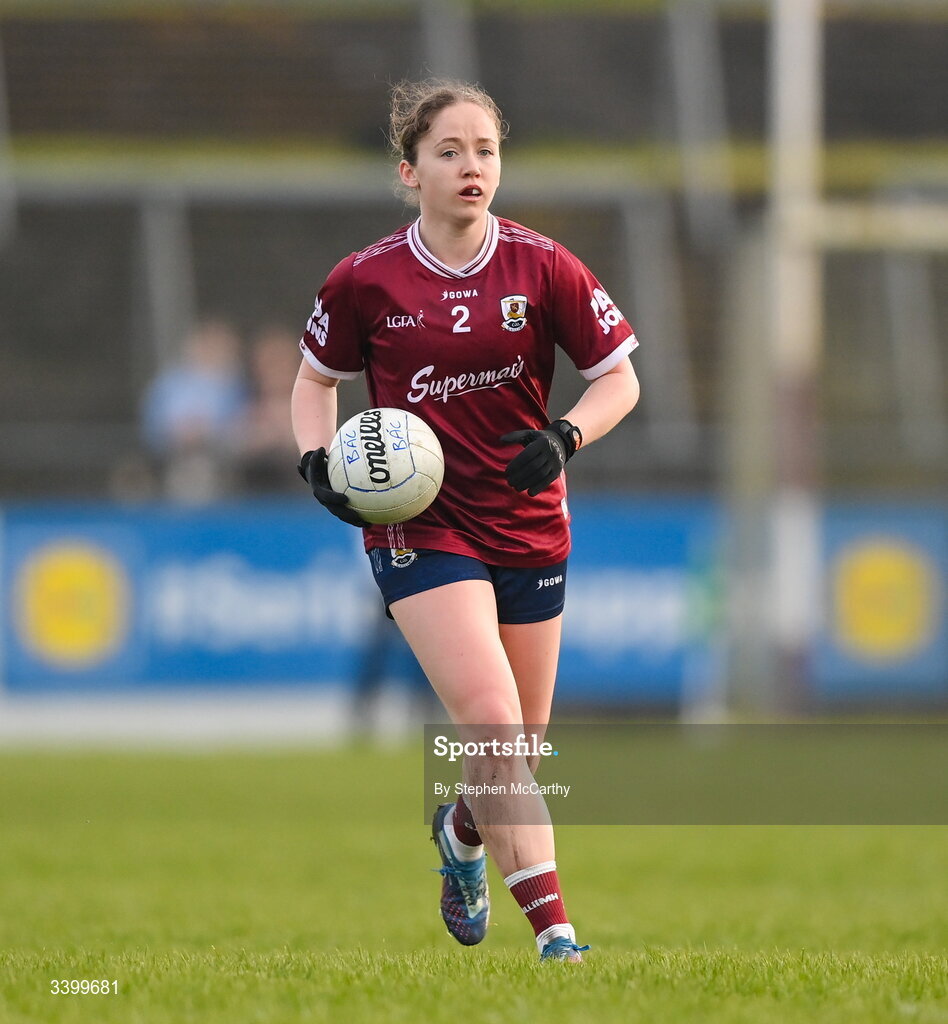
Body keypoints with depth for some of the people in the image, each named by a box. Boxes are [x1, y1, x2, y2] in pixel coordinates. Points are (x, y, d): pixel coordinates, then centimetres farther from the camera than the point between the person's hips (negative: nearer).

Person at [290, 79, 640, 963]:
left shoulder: (542, 267, -4)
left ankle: (462, 831, 46)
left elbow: (619, 379, 3)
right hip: (419, 525, -3)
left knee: (518, 747, 11)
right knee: (491, 722, -20)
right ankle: (552, 927, -19)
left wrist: (563, 438, -16)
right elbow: (316, 378, 11)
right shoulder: (365, 282, -5)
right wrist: (318, 460, -8)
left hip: (528, 522, 3)